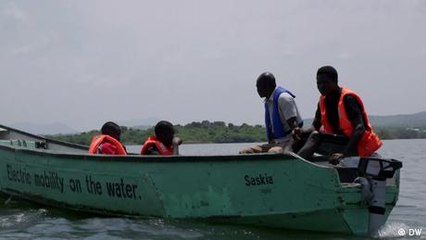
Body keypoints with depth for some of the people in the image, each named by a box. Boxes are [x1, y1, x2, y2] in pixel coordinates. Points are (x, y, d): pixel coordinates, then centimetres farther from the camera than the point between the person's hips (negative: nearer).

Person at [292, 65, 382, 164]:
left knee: (316, 137, -28)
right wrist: (303, 132, -19)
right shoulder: (323, 101, 9)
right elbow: (315, 126, 6)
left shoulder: (348, 99, -14)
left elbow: (360, 128, -24)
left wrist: (344, 154, -35)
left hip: (357, 146, -8)